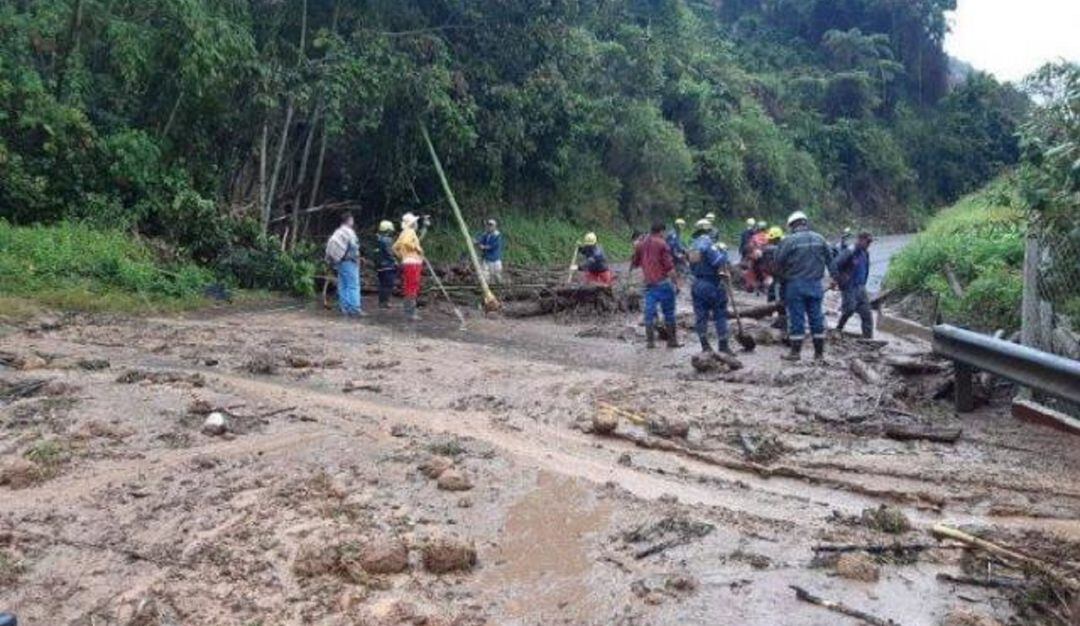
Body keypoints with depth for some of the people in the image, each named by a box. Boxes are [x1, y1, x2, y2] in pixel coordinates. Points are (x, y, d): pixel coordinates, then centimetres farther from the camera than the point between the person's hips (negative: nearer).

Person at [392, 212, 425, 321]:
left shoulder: (405, 233, 22)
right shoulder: (409, 232, -8)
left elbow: (396, 247, 25)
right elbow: (407, 242, -29)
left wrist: (401, 257, 21)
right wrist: (417, 248, -17)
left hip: (414, 264, 10)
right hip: (412, 263, -10)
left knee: (413, 289, 14)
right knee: (412, 288, -11)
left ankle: (411, 312, 18)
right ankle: (410, 312, -11)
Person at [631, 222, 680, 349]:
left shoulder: (640, 244, 9)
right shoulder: (661, 243, -7)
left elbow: (635, 262, 20)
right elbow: (668, 263, -12)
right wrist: (674, 278, -10)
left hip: (649, 283, 5)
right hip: (663, 282, -5)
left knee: (649, 311, 6)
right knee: (669, 311, 3)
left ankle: (650, 340, 5)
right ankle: (671, 340, 6)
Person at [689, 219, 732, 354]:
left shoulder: (693, 245, 9)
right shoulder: (708, 243, -14)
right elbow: (718, 260, -26)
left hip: (697, 285, 7)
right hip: (712, 285, -7)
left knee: (700, 316, 10)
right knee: (720, 315, 4)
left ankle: (705, 345, 14)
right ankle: (723, 345, 6)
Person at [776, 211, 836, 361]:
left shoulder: (788, 240, -9)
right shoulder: (819, 239, 6)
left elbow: (779, 262, -8)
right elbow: (830, 260, 10)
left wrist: (783, 277, 8)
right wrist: (834, 276, 18)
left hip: (795, 284, -4)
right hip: (815, 284, 4)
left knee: (796, 317, 1)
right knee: (816, 316, 9)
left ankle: (795, 352, 4)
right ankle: (819, 352, 15)